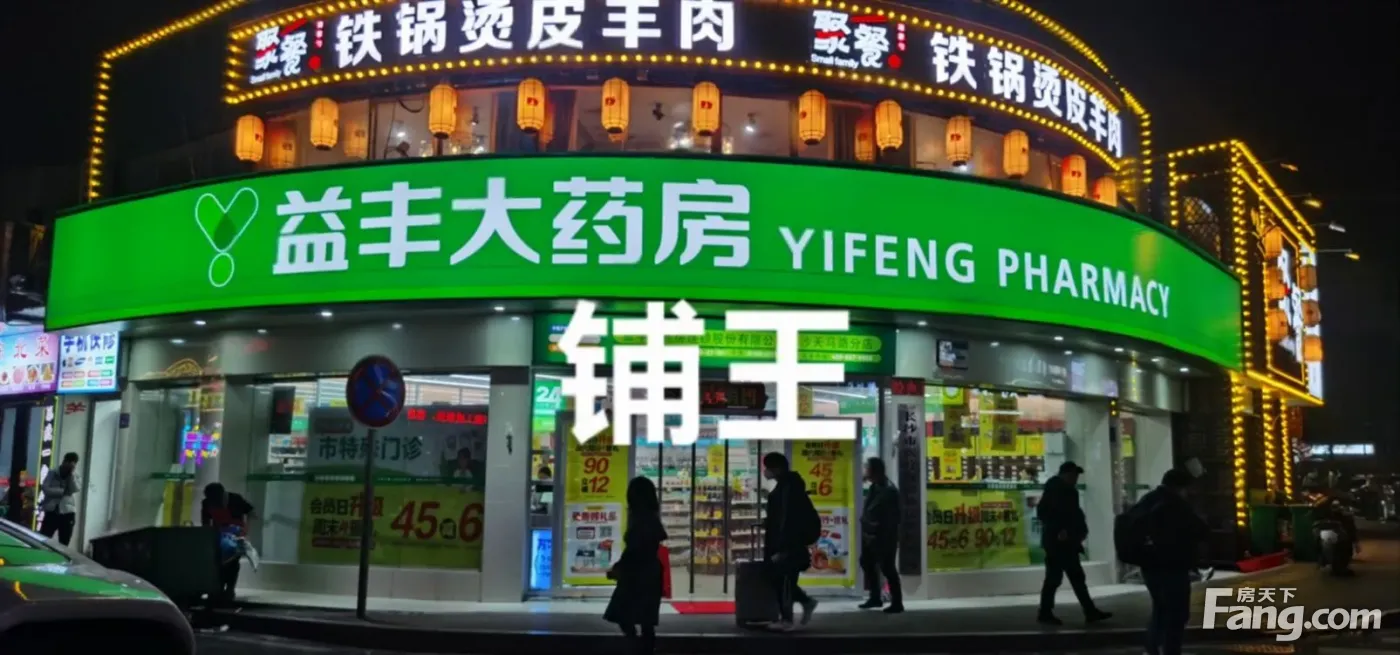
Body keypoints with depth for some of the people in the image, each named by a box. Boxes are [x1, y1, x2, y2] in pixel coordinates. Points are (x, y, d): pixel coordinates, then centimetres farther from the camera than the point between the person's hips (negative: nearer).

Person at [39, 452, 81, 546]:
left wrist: (72, 473, -12)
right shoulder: (52, 473, 4)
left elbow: (74, 489, -10)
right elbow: (46, 489, -9)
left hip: (67, 513, 1)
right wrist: (63, 491, -12)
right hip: (51, 511, -1)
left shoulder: (75, 476, 8)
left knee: (64, 544, 5)